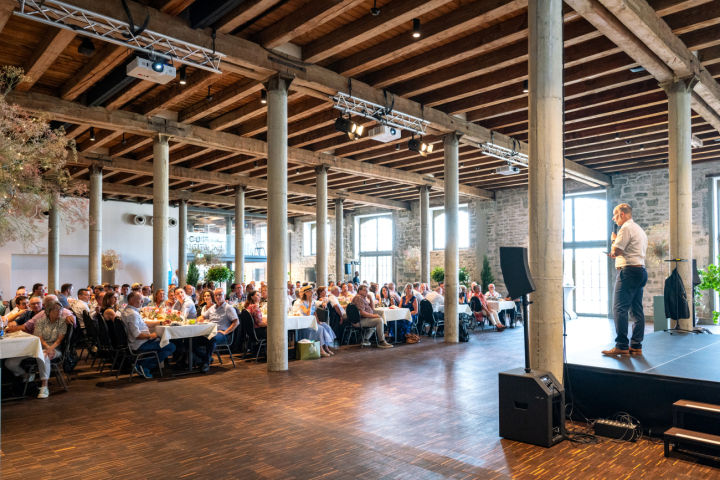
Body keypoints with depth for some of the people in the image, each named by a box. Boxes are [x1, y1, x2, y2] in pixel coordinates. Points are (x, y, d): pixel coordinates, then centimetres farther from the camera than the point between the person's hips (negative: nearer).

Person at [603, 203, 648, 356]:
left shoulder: (626, 228, -9)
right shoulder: (640, 229, 23)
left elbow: (616, 251, -15)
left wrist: (614, 239, 3)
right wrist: (617, 255, 20)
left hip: (629, 271, -10)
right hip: (641, 270, 10)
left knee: (620, 309, -9)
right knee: (637, 310, 9)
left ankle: (622, 346, -10)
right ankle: (636, 346, 11)